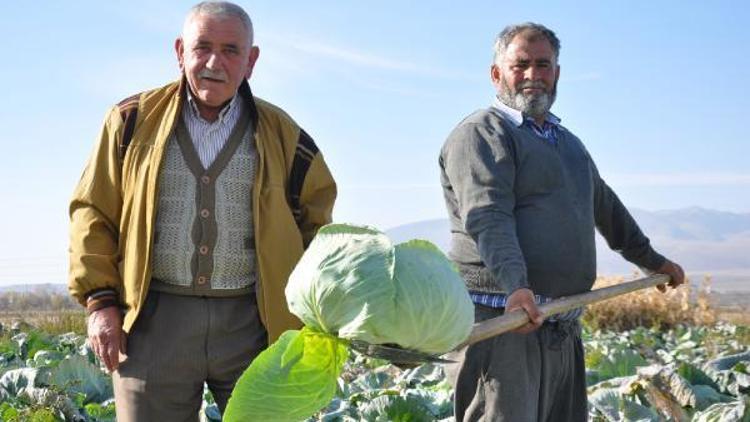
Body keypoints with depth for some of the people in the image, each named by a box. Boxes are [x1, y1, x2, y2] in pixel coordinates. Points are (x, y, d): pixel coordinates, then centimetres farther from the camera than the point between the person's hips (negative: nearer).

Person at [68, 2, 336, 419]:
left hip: (254, 324, 1)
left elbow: (315, 219, 16)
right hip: (154, 321, -1)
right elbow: (93, 212, 7)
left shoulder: (281, 134, 7)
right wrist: (100, 300, -1)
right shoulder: (136, 120, 5)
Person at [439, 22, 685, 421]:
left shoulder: (567, 141, 24)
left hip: (563, 327, 9)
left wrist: (651, 260, 43)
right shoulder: (481, 133, -4)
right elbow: (488, 217, -19)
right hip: (503, 318, -8)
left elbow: (605, 206, 37)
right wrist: (516, 286, -34)